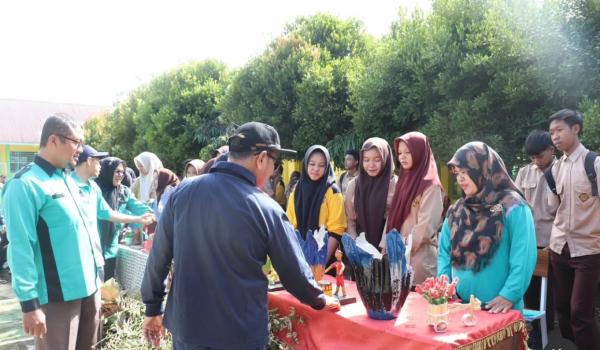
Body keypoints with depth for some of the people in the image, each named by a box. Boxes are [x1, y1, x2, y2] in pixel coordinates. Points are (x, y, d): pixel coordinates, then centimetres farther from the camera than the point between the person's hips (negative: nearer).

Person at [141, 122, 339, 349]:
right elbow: (294, 273, -6)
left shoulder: (182, 192, -7)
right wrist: (321, 300, 13)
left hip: (186, 327, 4)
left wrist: (153, 308, 13)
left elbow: (159, 256, 0)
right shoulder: (266, 209, -15)